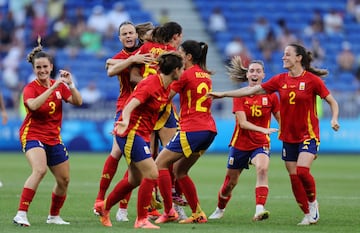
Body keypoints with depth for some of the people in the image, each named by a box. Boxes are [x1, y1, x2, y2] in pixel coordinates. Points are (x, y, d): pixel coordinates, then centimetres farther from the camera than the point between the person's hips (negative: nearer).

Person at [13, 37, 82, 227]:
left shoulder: (59, 85, 6)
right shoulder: (30, 88, -9)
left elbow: (77, 102, -5)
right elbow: (33, 105, -31)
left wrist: (70, 84, -19)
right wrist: (53, 87, -34)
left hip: (53, 138, 6)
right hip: (33, 135, -6)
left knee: (64, 180, 10)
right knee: (40, 170, -31)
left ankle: (54, 216, 31)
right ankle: (21, 214, -34)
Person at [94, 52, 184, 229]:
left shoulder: (165, 87, 6)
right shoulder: (151, 84, -21)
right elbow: (129, 106, -29)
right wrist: (125, 122, -45)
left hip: (141, 135, 10)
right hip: (131, 133, -10)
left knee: (135, 180, 16)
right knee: (152, 174, -13)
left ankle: (104, 207, 34)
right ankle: (141, 220, -4)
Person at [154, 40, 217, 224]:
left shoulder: (186, 75, -8)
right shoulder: (206, 75, 16)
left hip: (192, 130, -8)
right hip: (209, 129, 8)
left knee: (161, 163, 0)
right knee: (180, 170, 18)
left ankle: (169, 212, -6)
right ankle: (198, 214, 12)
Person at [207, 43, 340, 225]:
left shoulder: (312, 80, -8)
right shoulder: (280, 80, 4)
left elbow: (332, 102, 0)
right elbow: (253, 90, 5)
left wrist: (334, 119, -19)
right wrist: (223, 94, 3)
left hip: (308, 135, -5)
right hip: (288, 137, 5)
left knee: (302, 171, -22)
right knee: (293, 177, 1)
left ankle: (313, 202, 5)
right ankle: (308, 215, 13)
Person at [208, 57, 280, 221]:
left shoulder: (270, 96, -2)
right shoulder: (240, 95, -6)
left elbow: (281, 120, 8)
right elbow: (242, 122, -16)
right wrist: (263, 129, -31)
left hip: (261, 144, -1)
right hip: (240, 144, 1)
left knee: (262, 168, -32)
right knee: (230, 182, 11)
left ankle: (259, 210, -41)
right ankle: (219, 210, 39)